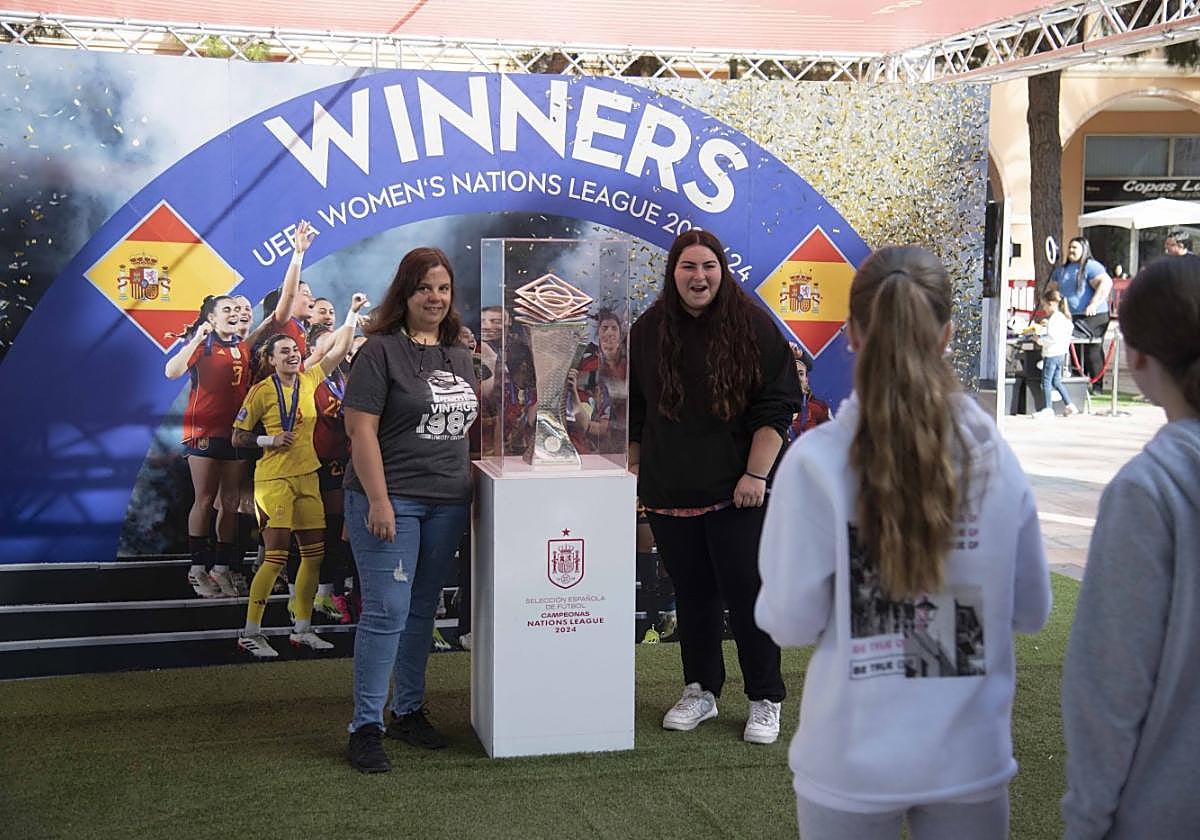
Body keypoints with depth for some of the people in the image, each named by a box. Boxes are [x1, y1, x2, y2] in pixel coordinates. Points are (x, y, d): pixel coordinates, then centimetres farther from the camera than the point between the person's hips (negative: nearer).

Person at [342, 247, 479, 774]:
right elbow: (361, 429, -13)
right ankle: (366, 727, 1)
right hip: (391, 502, -6)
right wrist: (378, 500, -18)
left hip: (447, 503, 6)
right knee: (387, 612, -7)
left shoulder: (459, 356, 14)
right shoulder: (381, 351, -7)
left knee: (422, 611, 13)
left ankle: (408, 711, 25)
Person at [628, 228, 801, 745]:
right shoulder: (648, 332, 6)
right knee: (692, 595, 13)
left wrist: (757, 474, -13)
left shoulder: (752, 326, -5)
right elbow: (634, 412, 14)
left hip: (737, 492, -3)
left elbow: (776, 406, -7)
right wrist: (635, 470, 12)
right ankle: (700, 692, 26)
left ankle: (765, 701, 13)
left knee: (747, 593, 1)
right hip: (669, 492, 4)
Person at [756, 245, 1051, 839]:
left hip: (853, 761, -2)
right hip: (970, 757, 2)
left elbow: (791, 620, -12)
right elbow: (1030, 611, 2)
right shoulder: (995, 456, -7)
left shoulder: (816, 461, -15)